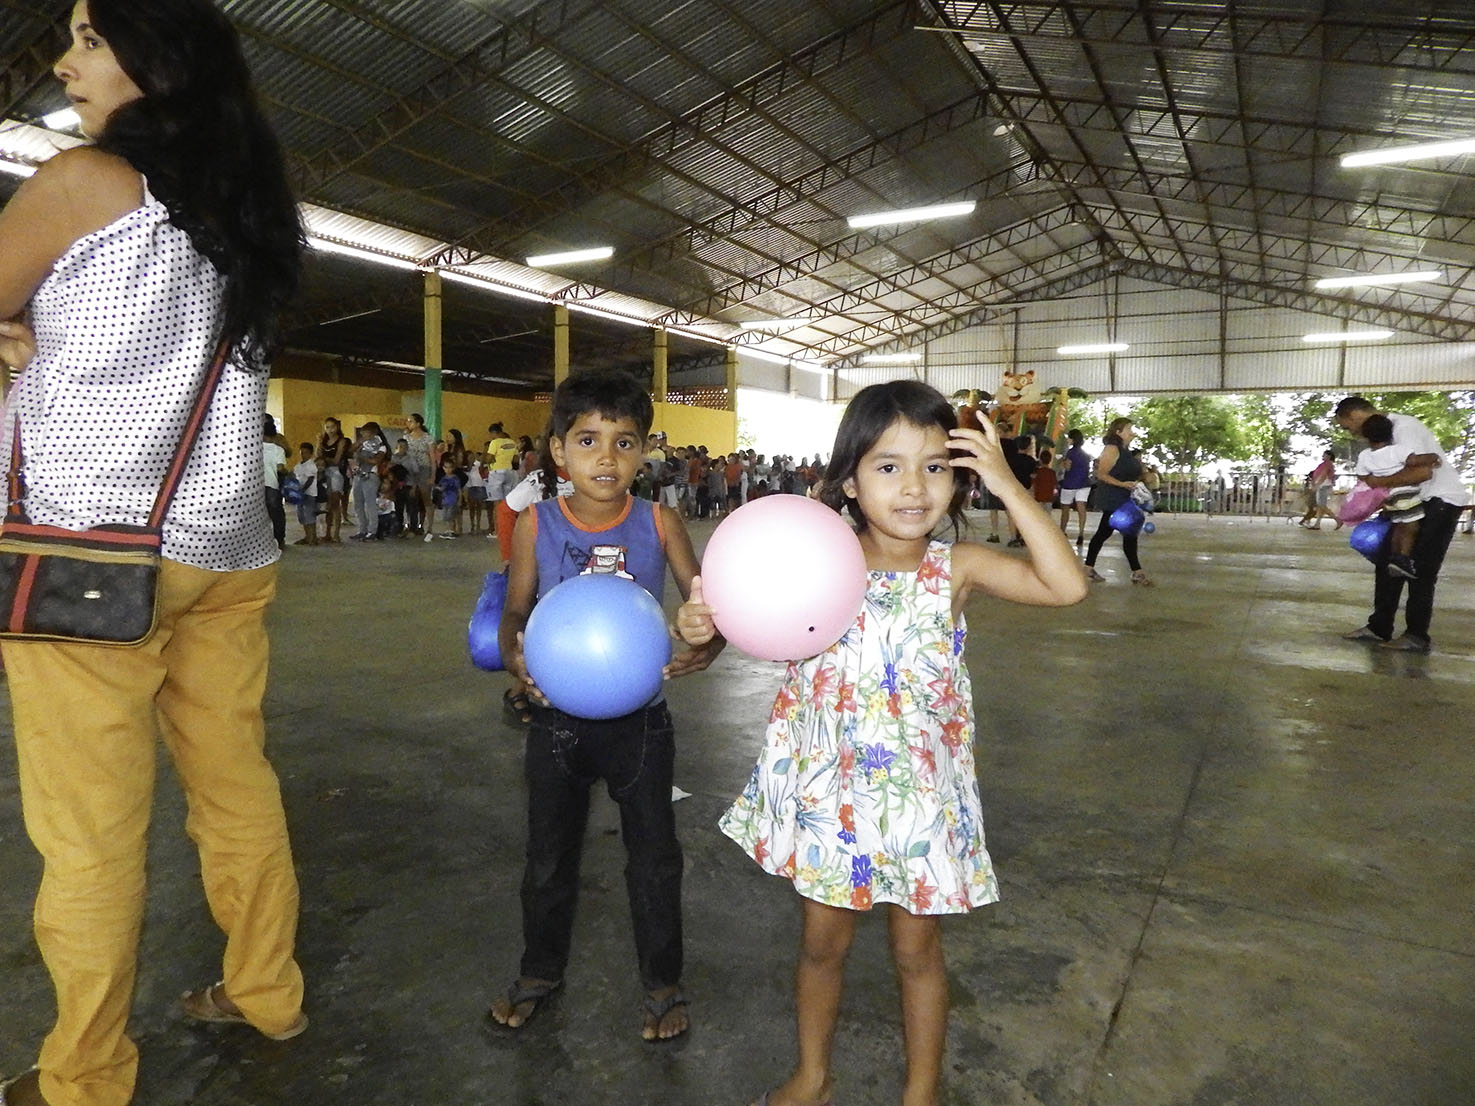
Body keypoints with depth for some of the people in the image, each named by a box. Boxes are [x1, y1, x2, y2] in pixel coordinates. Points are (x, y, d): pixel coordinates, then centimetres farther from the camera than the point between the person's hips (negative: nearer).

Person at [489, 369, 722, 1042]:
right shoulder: (535, 525, -10)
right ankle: (540, 972, 45)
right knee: (549, 855, 20)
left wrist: (710, 641, -27)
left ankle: (662, 983, 37)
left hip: (639, 717, -1)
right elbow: (515, 611, -2)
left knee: (654, 857, 14)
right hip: (557, 717, 1)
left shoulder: (659, 523, -11)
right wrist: (515, 654, -23)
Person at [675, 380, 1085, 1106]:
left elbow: (1066, 586, -22)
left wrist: (1009, 488, -25)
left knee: (916, 951, 17)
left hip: (918, 795, -1)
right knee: (821, 942, 19)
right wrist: (703, 624, -24)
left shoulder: (955, 568, -11)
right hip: (826, 789, 1)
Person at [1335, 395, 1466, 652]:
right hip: (1415, 500, 9)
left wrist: (1380, 482, -20)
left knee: (1421, 568, -6)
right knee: (1388, 561, 6)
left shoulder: (1403, 427, -19)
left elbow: (1423, 471, -30)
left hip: (1441, 500, -9)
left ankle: (1418, 636, 1)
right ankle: (1379, 627, 11)